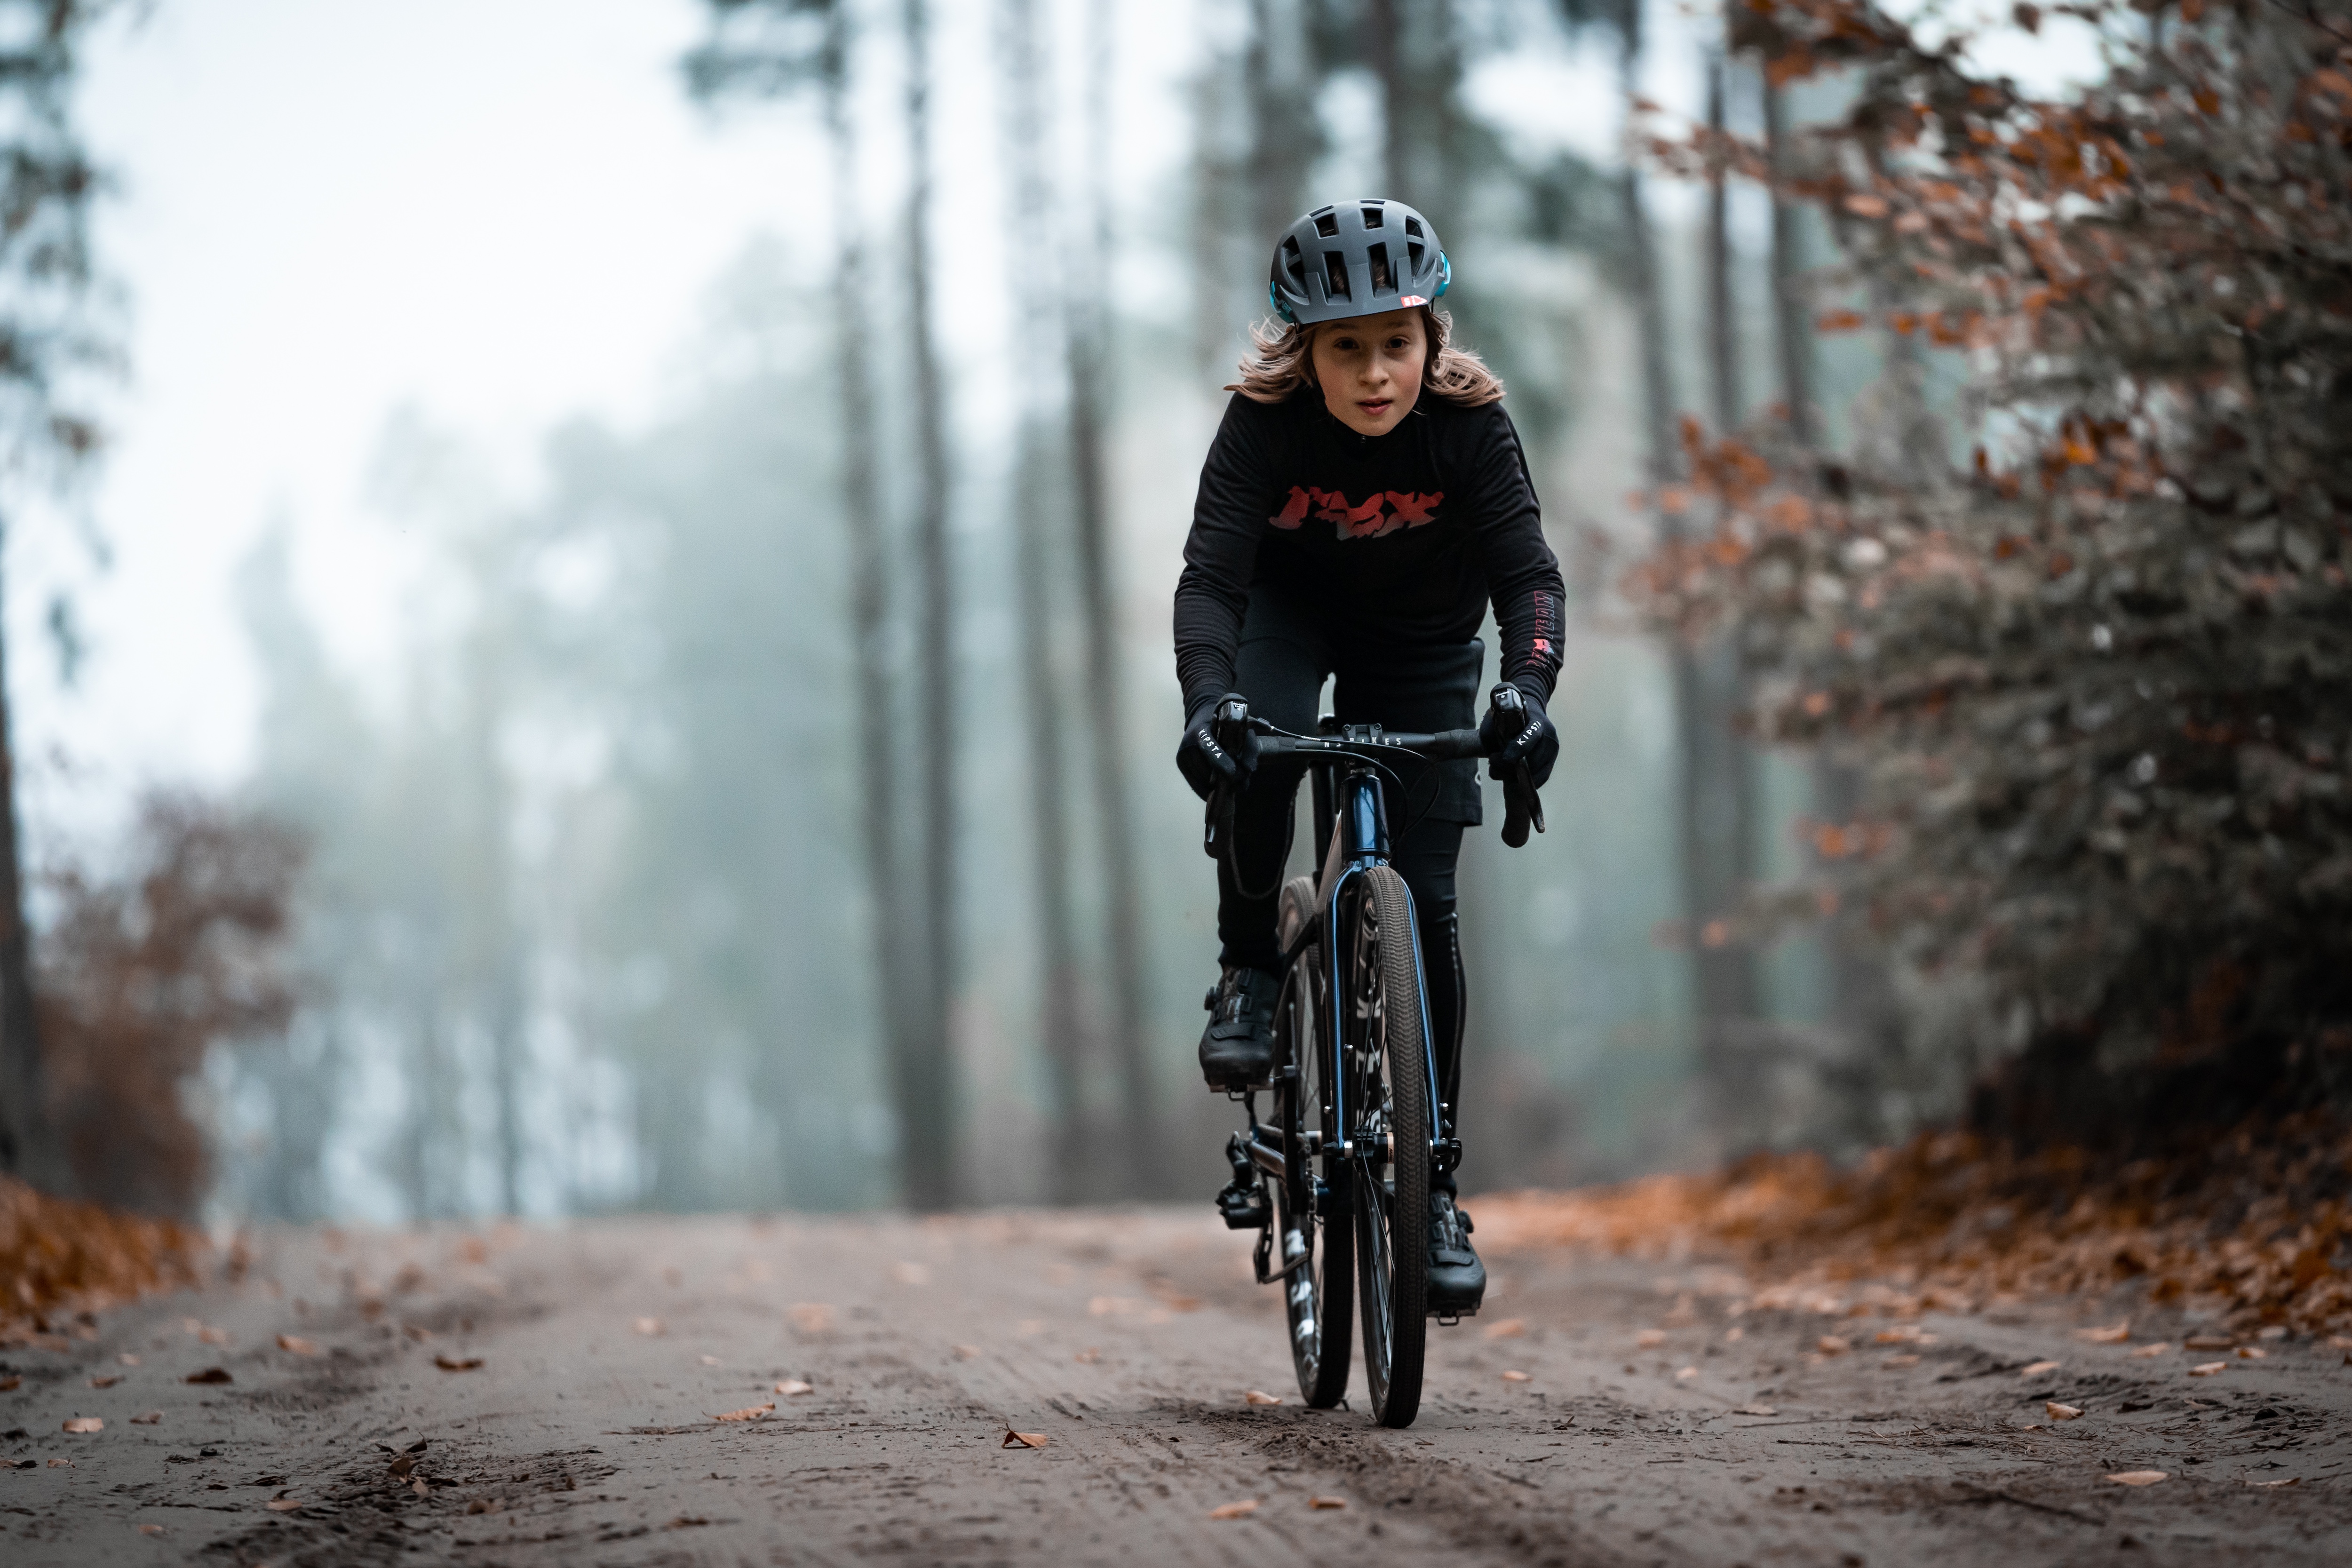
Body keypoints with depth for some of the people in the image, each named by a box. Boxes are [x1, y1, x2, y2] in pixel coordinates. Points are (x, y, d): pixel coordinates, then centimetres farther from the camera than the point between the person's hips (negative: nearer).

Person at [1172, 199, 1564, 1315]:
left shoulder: (1469, 419, -28)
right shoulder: (1266, 419, -29)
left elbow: (1528, 574, -32)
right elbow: (1210, 578, -35)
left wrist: (1528, 693, -51)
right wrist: (1206, 705, -53)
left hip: (1423, 643, 0)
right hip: (1290, 608, 0)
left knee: (1424, 904, -7)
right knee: (1258, 754, -35)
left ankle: (1432, 1188, 2)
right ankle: (1249, 969, -8)